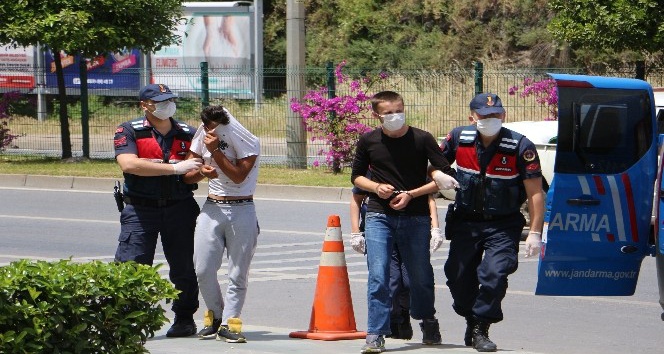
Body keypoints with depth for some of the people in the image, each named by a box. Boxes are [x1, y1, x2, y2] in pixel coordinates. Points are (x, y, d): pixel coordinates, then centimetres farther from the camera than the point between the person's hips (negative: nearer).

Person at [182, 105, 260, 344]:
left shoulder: (249, 144, -6)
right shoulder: (202, 139, 6)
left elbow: (238, 176, -17)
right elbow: (187, 176, 9)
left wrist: (216, 151, -18)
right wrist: (202, 171, -13)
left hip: (242, 210, -3)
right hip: (212, 209, 3)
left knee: (238, 272, -4)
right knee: (203, 269, -3)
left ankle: (229, 323, -1)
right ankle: (215, 316, 16)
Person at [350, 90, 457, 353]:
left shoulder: (422, 139, -4)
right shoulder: (368, 142, 2)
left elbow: (445, 176, -2)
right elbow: (356, 177, 15)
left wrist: (411, 194, -11)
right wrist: (377, 187, -6)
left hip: (415, 217, 0)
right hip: (379, 216, 0)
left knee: (420, 275, 9)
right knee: (377, 276, -11)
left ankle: (428, 322, 35)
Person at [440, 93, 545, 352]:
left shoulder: (520, 146, -16)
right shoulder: (459, 139, -6)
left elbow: (535, 192, -12)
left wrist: (535, 233, -15)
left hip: (502, 226, -4)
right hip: (464, 221, 4)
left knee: (495, 273, -20)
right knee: (459, 276, 9)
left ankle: (480, 330, -7)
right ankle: (471, 320, 34)